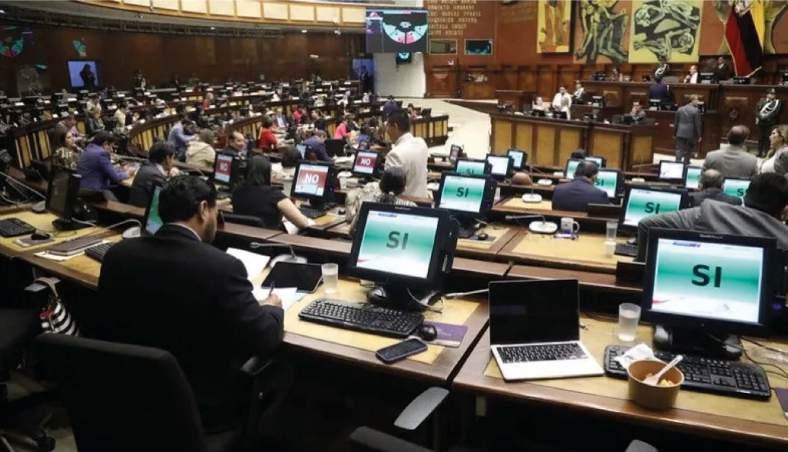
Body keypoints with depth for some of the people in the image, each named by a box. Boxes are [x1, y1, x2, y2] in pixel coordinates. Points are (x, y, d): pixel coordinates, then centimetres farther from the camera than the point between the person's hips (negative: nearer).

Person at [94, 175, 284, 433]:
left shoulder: (118, 254, -7)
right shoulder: (222, 267, -24)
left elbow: (108, 325, 9)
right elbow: (265, 341, -18)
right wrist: (273, 308, 4)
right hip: (200, 407, -5)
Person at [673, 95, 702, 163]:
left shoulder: (680, 109, 6)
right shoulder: (696, 110, -8)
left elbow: (676, 122, 10)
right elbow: (697, 124, -7)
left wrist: (674, 133, 18)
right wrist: (699, 136, 0)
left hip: (680, 133, 3)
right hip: (690, 134, -3)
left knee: (679, 150, 1)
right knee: (688, 151, 11)